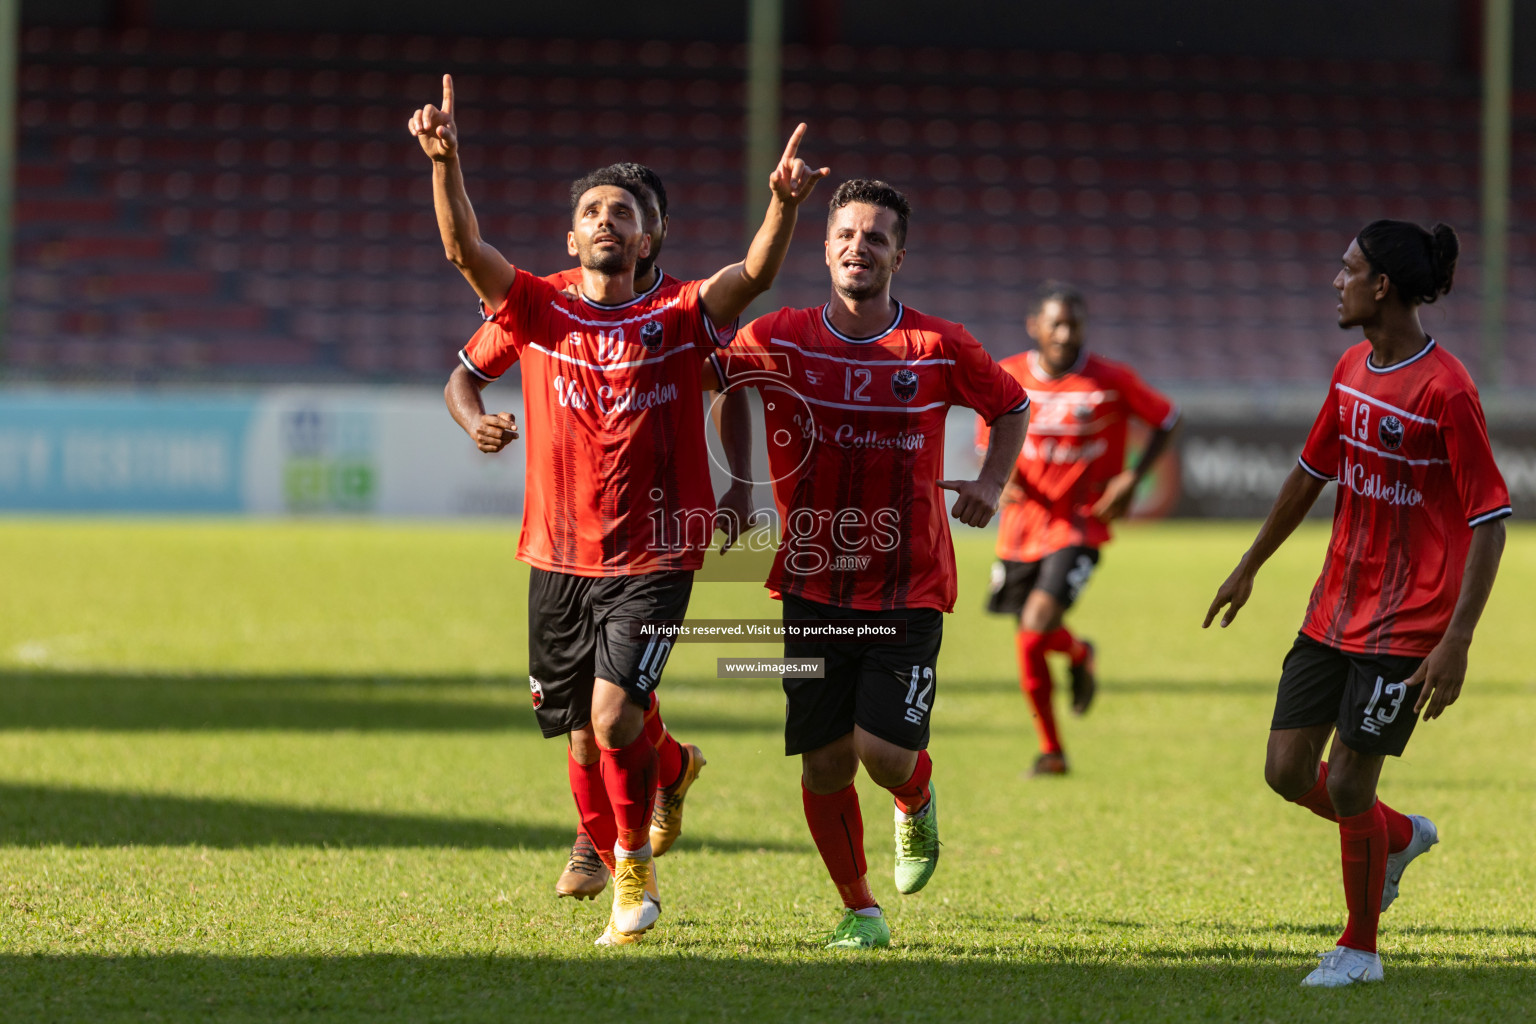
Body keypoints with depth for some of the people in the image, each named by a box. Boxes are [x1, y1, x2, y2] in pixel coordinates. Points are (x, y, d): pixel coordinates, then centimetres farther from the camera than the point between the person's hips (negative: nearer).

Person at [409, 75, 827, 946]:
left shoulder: (679, 319, 0)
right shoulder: (535, 312, 4)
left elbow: (755, 274, -15)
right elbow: (464, 248, -7)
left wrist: (784, 203, -33)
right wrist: (446, 162, -24)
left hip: (653, 559, -3)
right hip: (559, 556, 3)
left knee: (613, 715, -19)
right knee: (583, 728, 10)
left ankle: (636, 868, 1)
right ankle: (671, 767, 42)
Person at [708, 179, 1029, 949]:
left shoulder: (940, 348, -3)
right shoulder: (781, 341, -3)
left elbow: (1011, 406, 14)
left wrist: (989, 485, -2)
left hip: (909, 588, -1)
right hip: (813, 587, 1)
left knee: (883, 749, -13)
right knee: (823, 762, -2)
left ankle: (917, 801, 24)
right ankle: (859, 909, 18)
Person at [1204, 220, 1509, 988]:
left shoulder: (1446, 391, -19)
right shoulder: (1352, 369, 6)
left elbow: (1489, 523, -19)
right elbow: (1310, 472, 20)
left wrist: (1456, 642, -23)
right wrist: (1249, 567, 27)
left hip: (1405, 624, -7)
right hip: (1334, 607, 7)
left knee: (1347, 784, -5)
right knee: (1288, 772, 6)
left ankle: (1360, 948, 16)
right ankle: (1401, 837, 34)